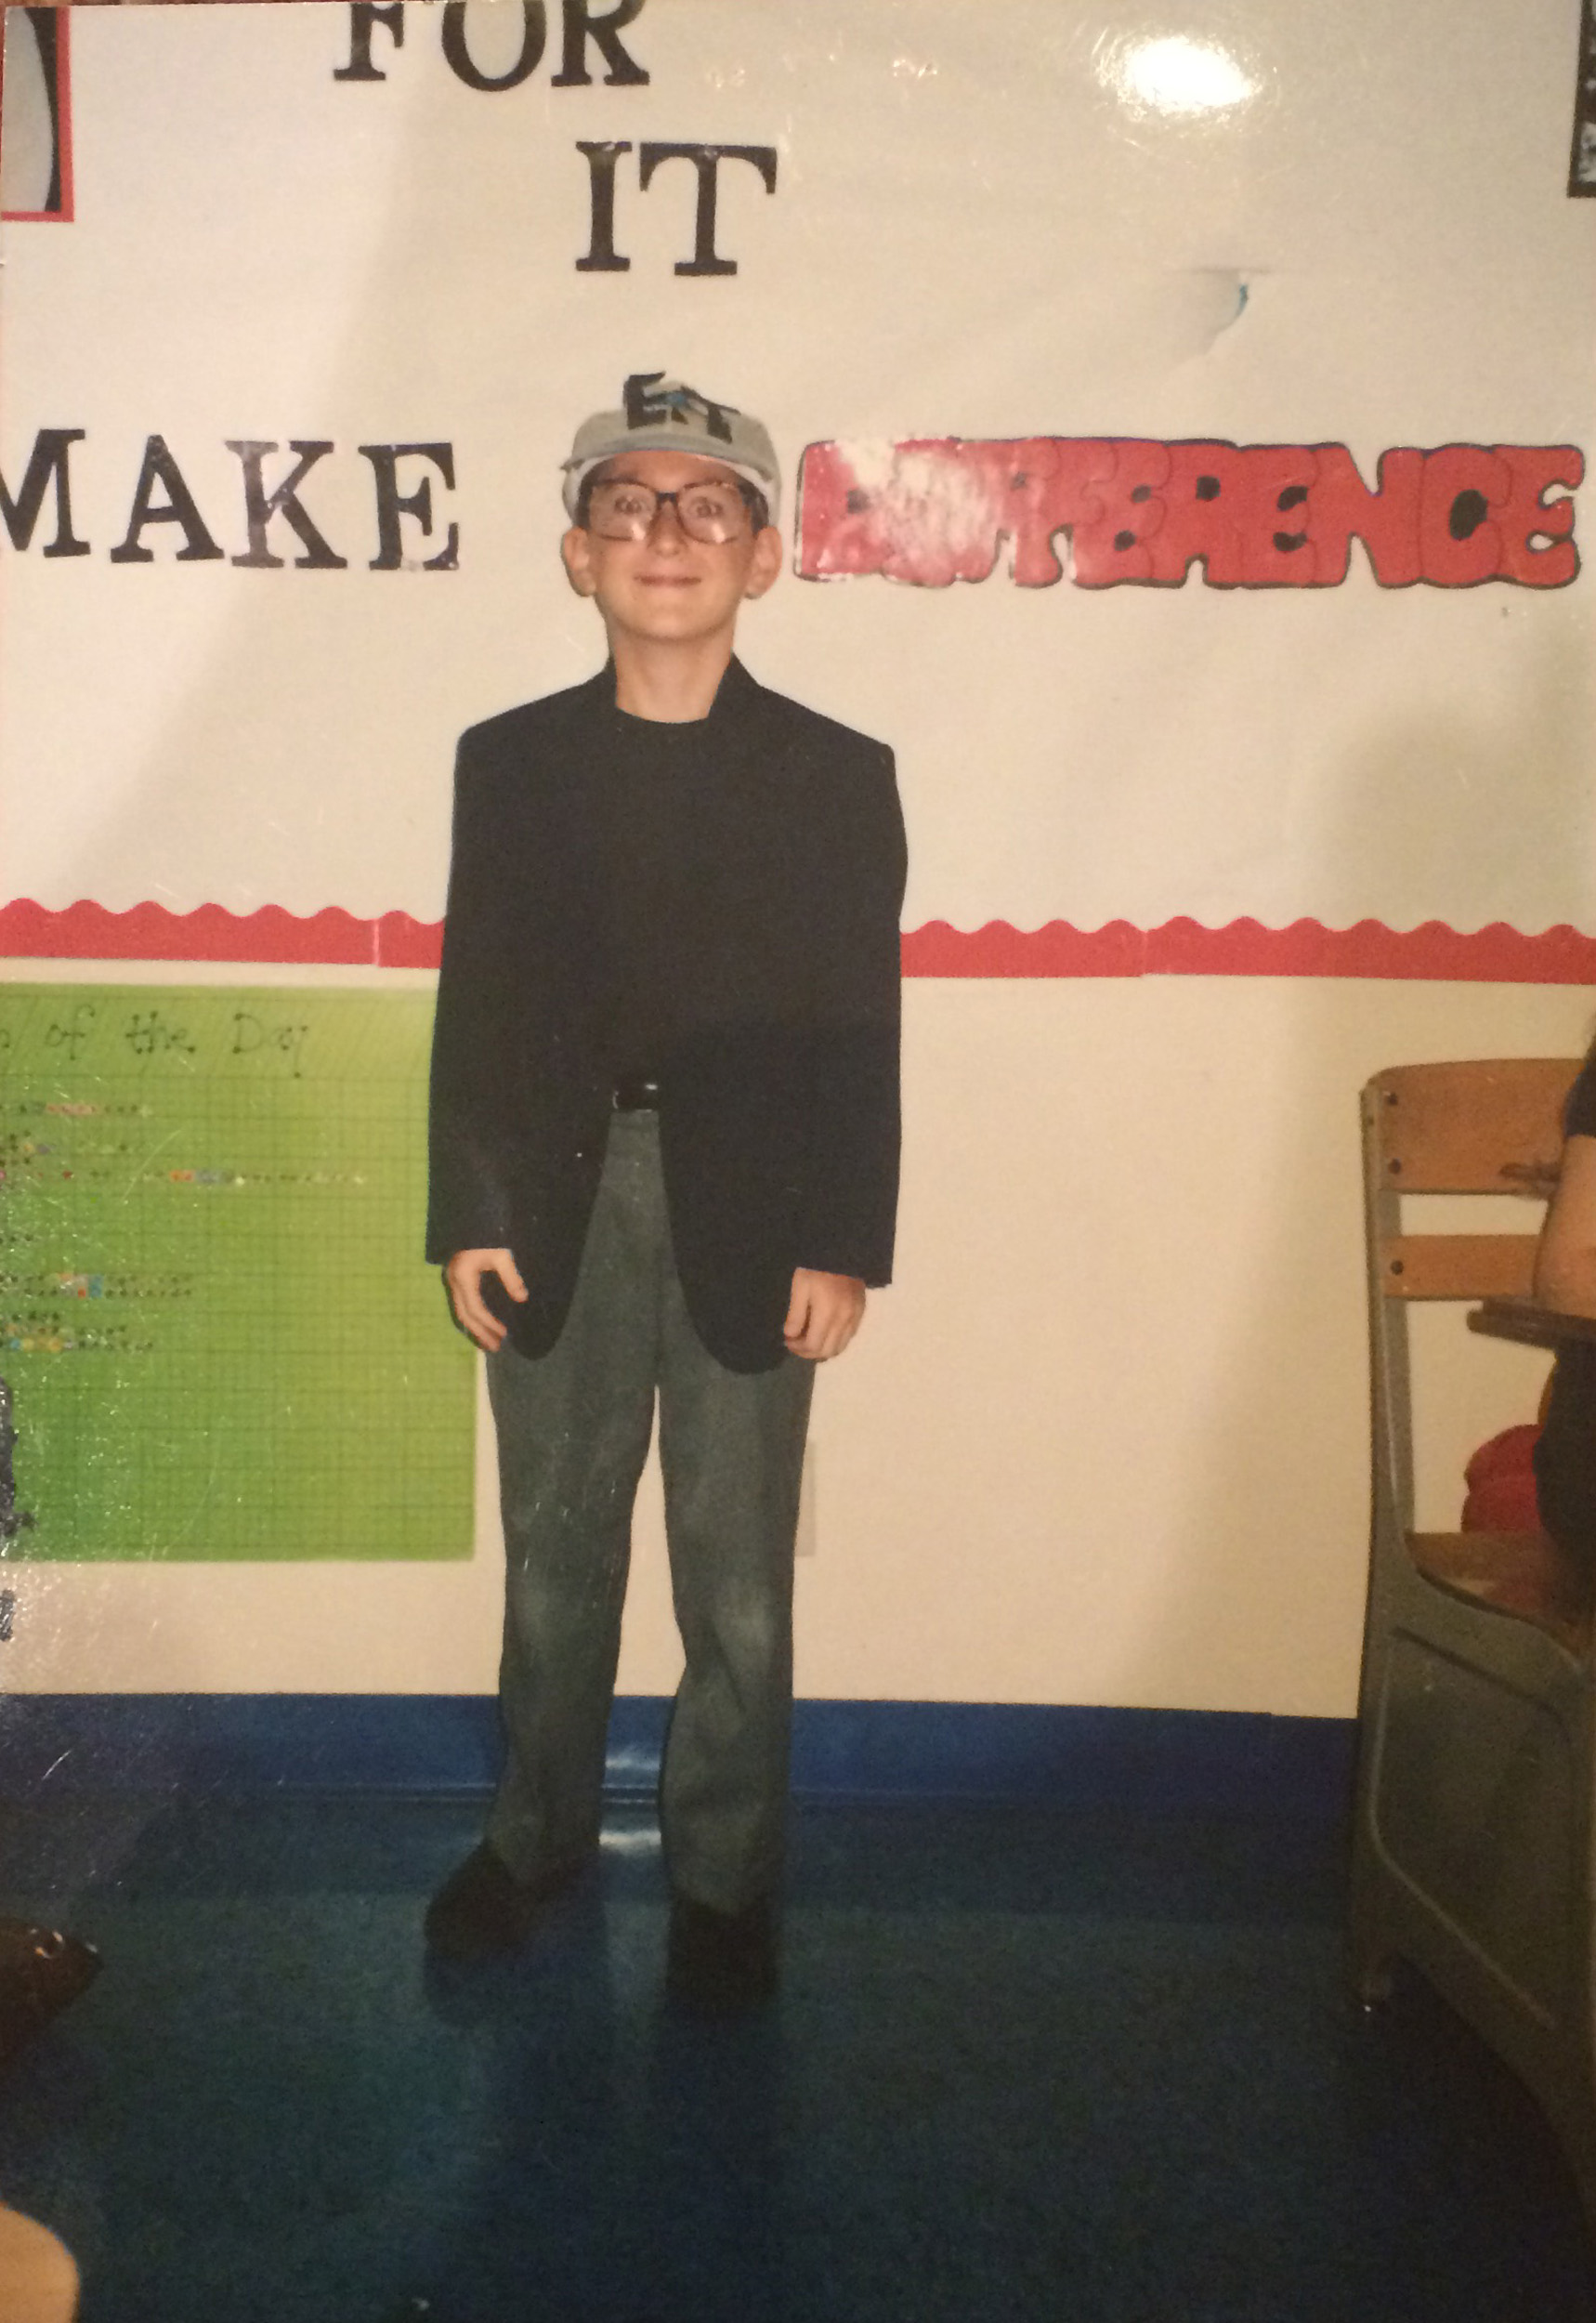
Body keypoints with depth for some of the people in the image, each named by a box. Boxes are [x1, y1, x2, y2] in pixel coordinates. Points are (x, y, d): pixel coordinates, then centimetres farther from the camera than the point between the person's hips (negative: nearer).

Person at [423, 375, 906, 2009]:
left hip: (749, 1220, -1)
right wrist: (464, 1219, -1)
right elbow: (473, 1002, 4)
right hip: (554, 1211, 2)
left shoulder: (836, 777, 0)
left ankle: (722, 1876, 25)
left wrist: (842, 1247, -6)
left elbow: (860, 1030, -2)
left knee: (737, 1578, 7)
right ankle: (537, 1832, 34)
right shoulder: (508, 762, 6)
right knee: (554, 1552, 15)